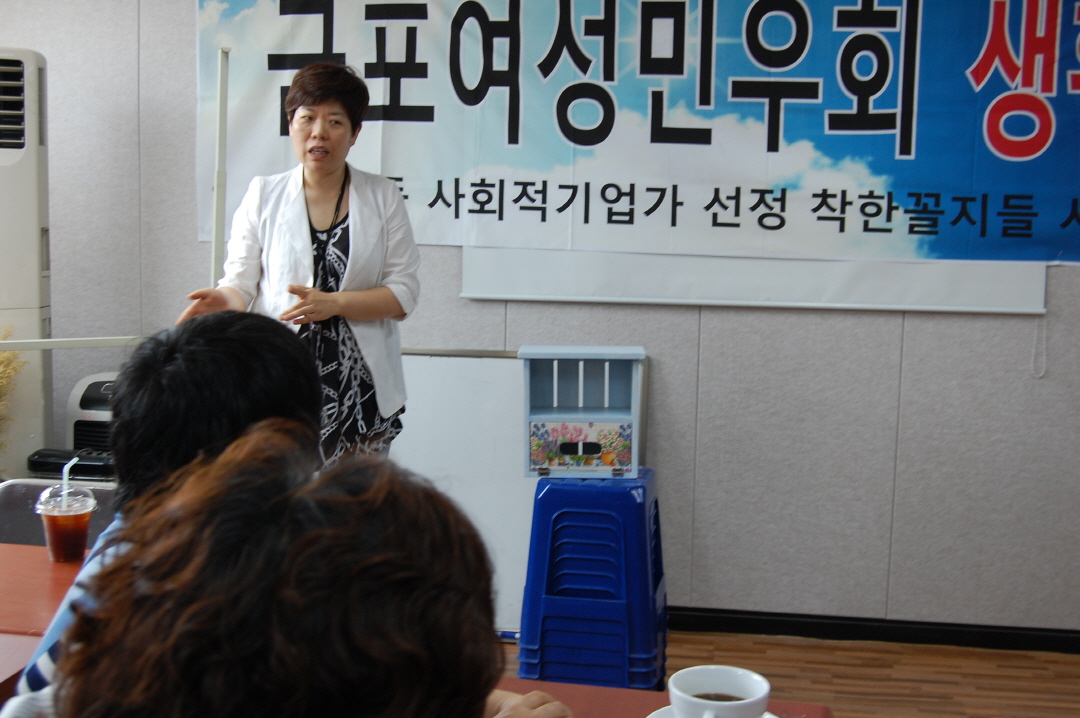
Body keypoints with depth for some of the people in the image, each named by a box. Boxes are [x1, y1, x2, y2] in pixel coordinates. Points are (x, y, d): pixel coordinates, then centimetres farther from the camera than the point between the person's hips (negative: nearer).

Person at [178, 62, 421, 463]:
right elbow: (241, 281, 6)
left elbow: (404, 294, 1)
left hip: (360, 386, 0)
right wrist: (224, 300, -16)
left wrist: (333, 303, -12)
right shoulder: (263, 196, 9)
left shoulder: (383, 198, 7)